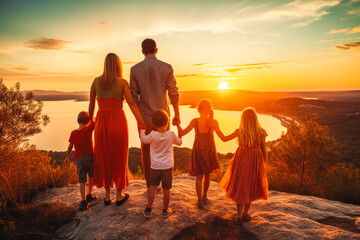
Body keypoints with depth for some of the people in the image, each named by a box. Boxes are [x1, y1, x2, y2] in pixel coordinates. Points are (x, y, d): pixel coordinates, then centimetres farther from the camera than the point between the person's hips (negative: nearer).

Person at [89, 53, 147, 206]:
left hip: (101, 124, 3)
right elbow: (132, 104, -15)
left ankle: (107, 196, 24)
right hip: (118, 123, -2)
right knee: (119, 159, 11)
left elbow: (91, 105, 9)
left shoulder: (96, 81, 4)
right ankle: (119, 196, 22)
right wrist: (143, 124, -16)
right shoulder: (122, 82, -5)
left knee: (104, 159, 15)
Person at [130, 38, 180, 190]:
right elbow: (174, 94, -7)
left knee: (146, 150, 13)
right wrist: (177, 115, 5)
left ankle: (150, 185, 23)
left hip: (144, 116, 1)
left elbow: (134, 96, -2)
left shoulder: (135, 69, -3)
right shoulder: (167, 68, -7)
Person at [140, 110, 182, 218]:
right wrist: (179, 137, 29)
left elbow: (143, 139, 7)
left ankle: (148, 210, 21)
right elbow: (179, 143, 8)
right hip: (167, 166, 0)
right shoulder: (171, 134, -10)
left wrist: (142, 129, 22)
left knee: (152, 187, 15)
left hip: (155, 166, 0)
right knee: (166, 189, 11)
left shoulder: (152, 135, -12)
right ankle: (165, 210, 24)